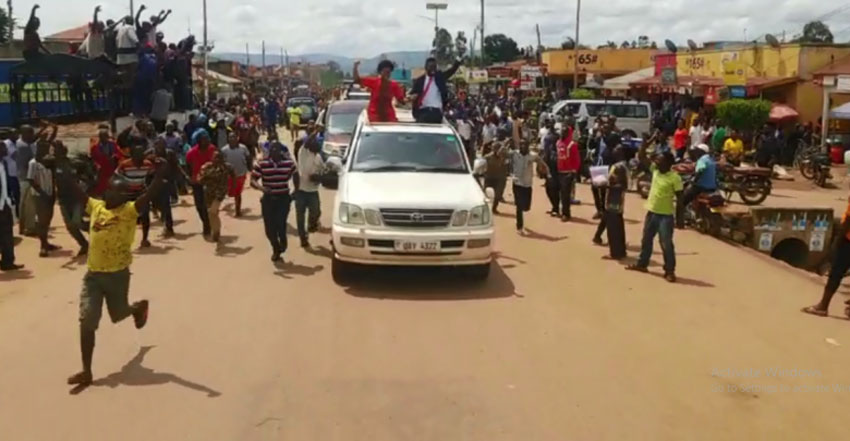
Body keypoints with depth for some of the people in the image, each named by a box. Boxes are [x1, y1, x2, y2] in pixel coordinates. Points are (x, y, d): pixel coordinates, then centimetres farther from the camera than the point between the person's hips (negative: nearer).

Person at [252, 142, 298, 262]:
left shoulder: (289, 163, -3)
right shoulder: (261, 164, -9)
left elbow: (295, 175, 15)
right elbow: (252, 180, -8)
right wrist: (261, 187, -28)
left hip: (283, 199, -1)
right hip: (268, 199, 1)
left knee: (281, 224, -14)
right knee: (269, 228, 4)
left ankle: (280, 247, 19)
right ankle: (277, 249, 32)